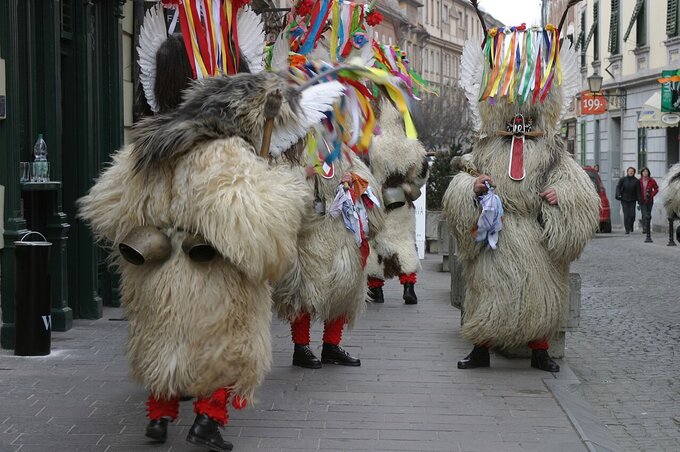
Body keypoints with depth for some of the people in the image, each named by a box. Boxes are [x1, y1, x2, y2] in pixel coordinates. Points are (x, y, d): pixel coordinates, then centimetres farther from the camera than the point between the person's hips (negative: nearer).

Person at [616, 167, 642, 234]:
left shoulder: (636, 181, 2)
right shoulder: (623, 179, 2)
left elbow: (638, 191, 1)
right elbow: (618, 187, 1)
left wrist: (639, 200, -5)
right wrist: (618, 195, -16)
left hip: (632, 200, 1)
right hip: (624, 200, 0)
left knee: (632, 215, -5)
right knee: (626, 215, -7)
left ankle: (630, 226, 22)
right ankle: (627, 229, 0)